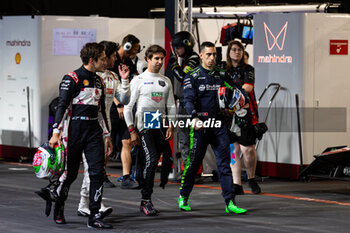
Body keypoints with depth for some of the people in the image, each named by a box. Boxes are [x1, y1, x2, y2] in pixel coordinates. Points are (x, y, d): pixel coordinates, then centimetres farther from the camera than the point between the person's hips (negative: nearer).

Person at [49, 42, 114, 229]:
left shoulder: (98, 81, 16)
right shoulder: (72, 79, -7)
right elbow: (62, 106, -12)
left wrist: (106, 135, 22)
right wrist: (56, 133, -20)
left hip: (94, 130, 6)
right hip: (75, 131, -6)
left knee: (97, 171, -6)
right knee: (70, 173, 2)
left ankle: (94, 217, -5)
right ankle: (58, 210, 24)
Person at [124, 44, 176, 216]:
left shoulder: (166, 81, 15)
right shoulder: (138, 81, 1)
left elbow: (171, 106, 18)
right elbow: (128, 107, 0)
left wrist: (170, 126, 4)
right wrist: (132, 130, -6)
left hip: (161, 126, 5)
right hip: (144, 125, -5)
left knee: (153, 163, 3)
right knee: (151, 159, -19)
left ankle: (145, 201, 13)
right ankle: (145, 201, -14)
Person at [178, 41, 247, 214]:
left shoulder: (221, 75, 13)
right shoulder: (192, 76, -1)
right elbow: (188, 99, -11)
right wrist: (195, 117, -27)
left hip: (219, 125, 3)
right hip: (200, 125, -3)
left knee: (224, 164, -3)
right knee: (193, 163, 3)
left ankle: (230, 203, -4)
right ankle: (183, 197, 22)